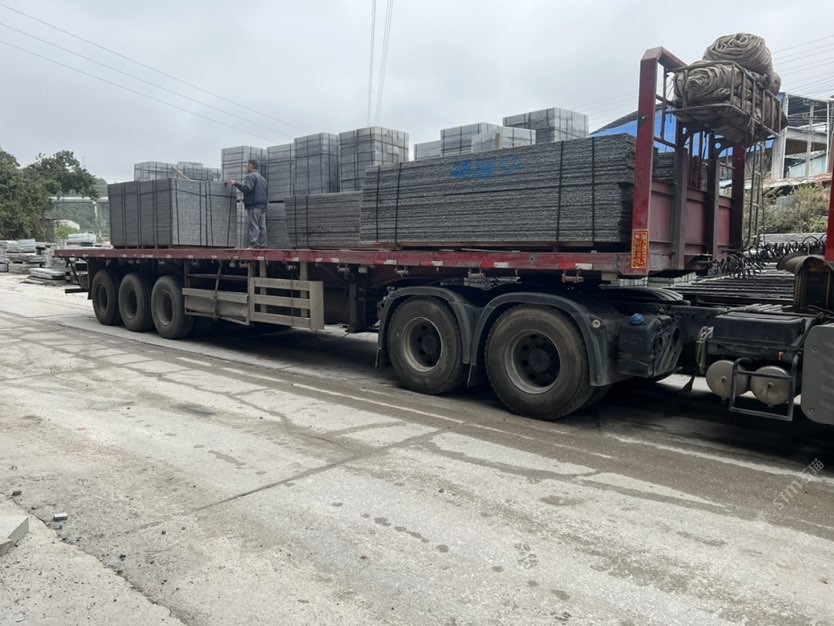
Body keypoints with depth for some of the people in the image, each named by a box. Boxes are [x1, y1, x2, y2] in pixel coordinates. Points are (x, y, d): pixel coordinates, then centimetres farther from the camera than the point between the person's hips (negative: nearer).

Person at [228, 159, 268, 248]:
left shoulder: (250, 176, -6)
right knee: (262, 225, 6)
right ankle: (263, 244, 5)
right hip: (263, 205, 9)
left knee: (254, 225, -10)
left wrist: (236, 183, -12)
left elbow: (246, 188, -20)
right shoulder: (262, 178, 23)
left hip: (254, 205, -8)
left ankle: (254, 244, -13)